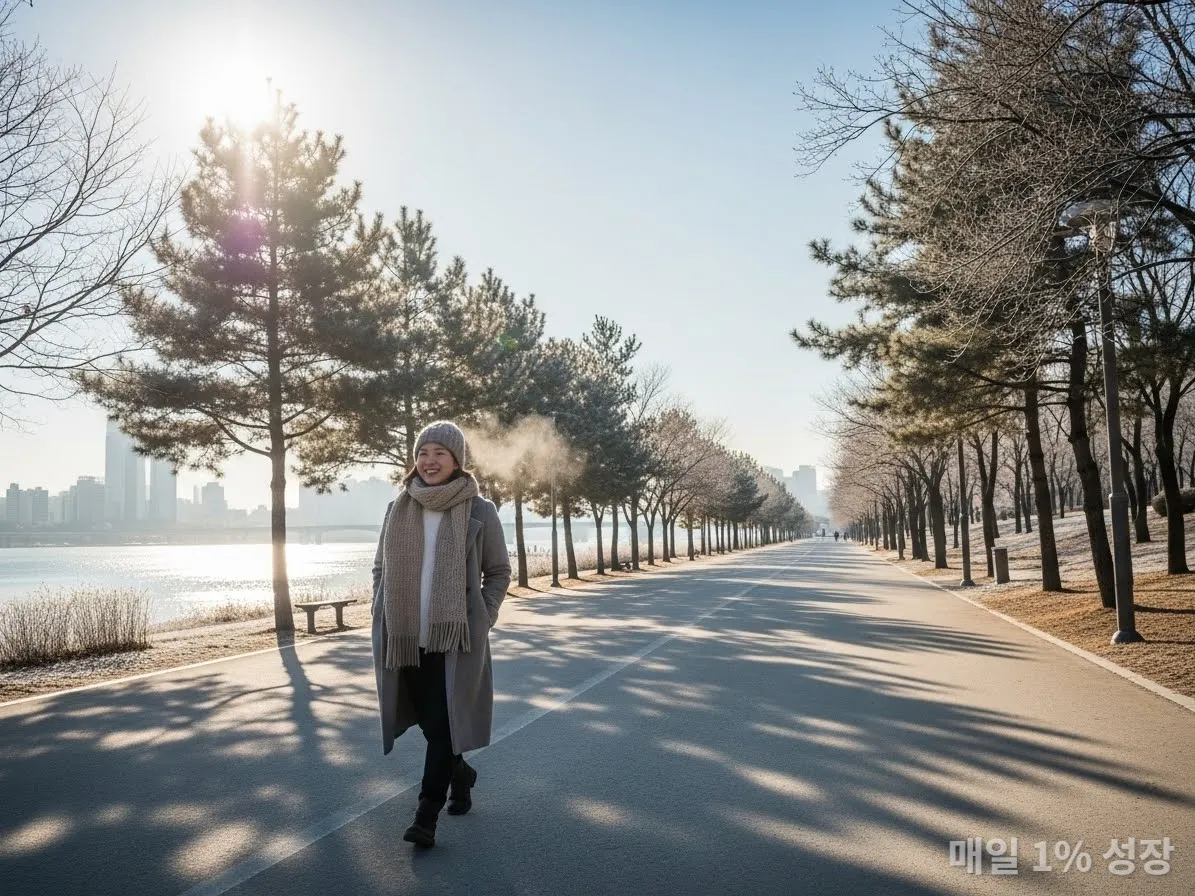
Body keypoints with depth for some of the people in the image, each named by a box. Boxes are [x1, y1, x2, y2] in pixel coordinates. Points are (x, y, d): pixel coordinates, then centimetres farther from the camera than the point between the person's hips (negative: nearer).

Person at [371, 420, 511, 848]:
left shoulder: (479, 511, -5)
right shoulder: (398, 510, 4)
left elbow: (499, 572, 3)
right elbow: (381, 568, 13)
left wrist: (481, 620, -7)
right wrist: (381, 617, 3)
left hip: (455, 637, -4)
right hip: (405, 637, 4)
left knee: (443, 723, -5)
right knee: (429, 720, 15)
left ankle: (426, 815, 5)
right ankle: (461, 773, 41)